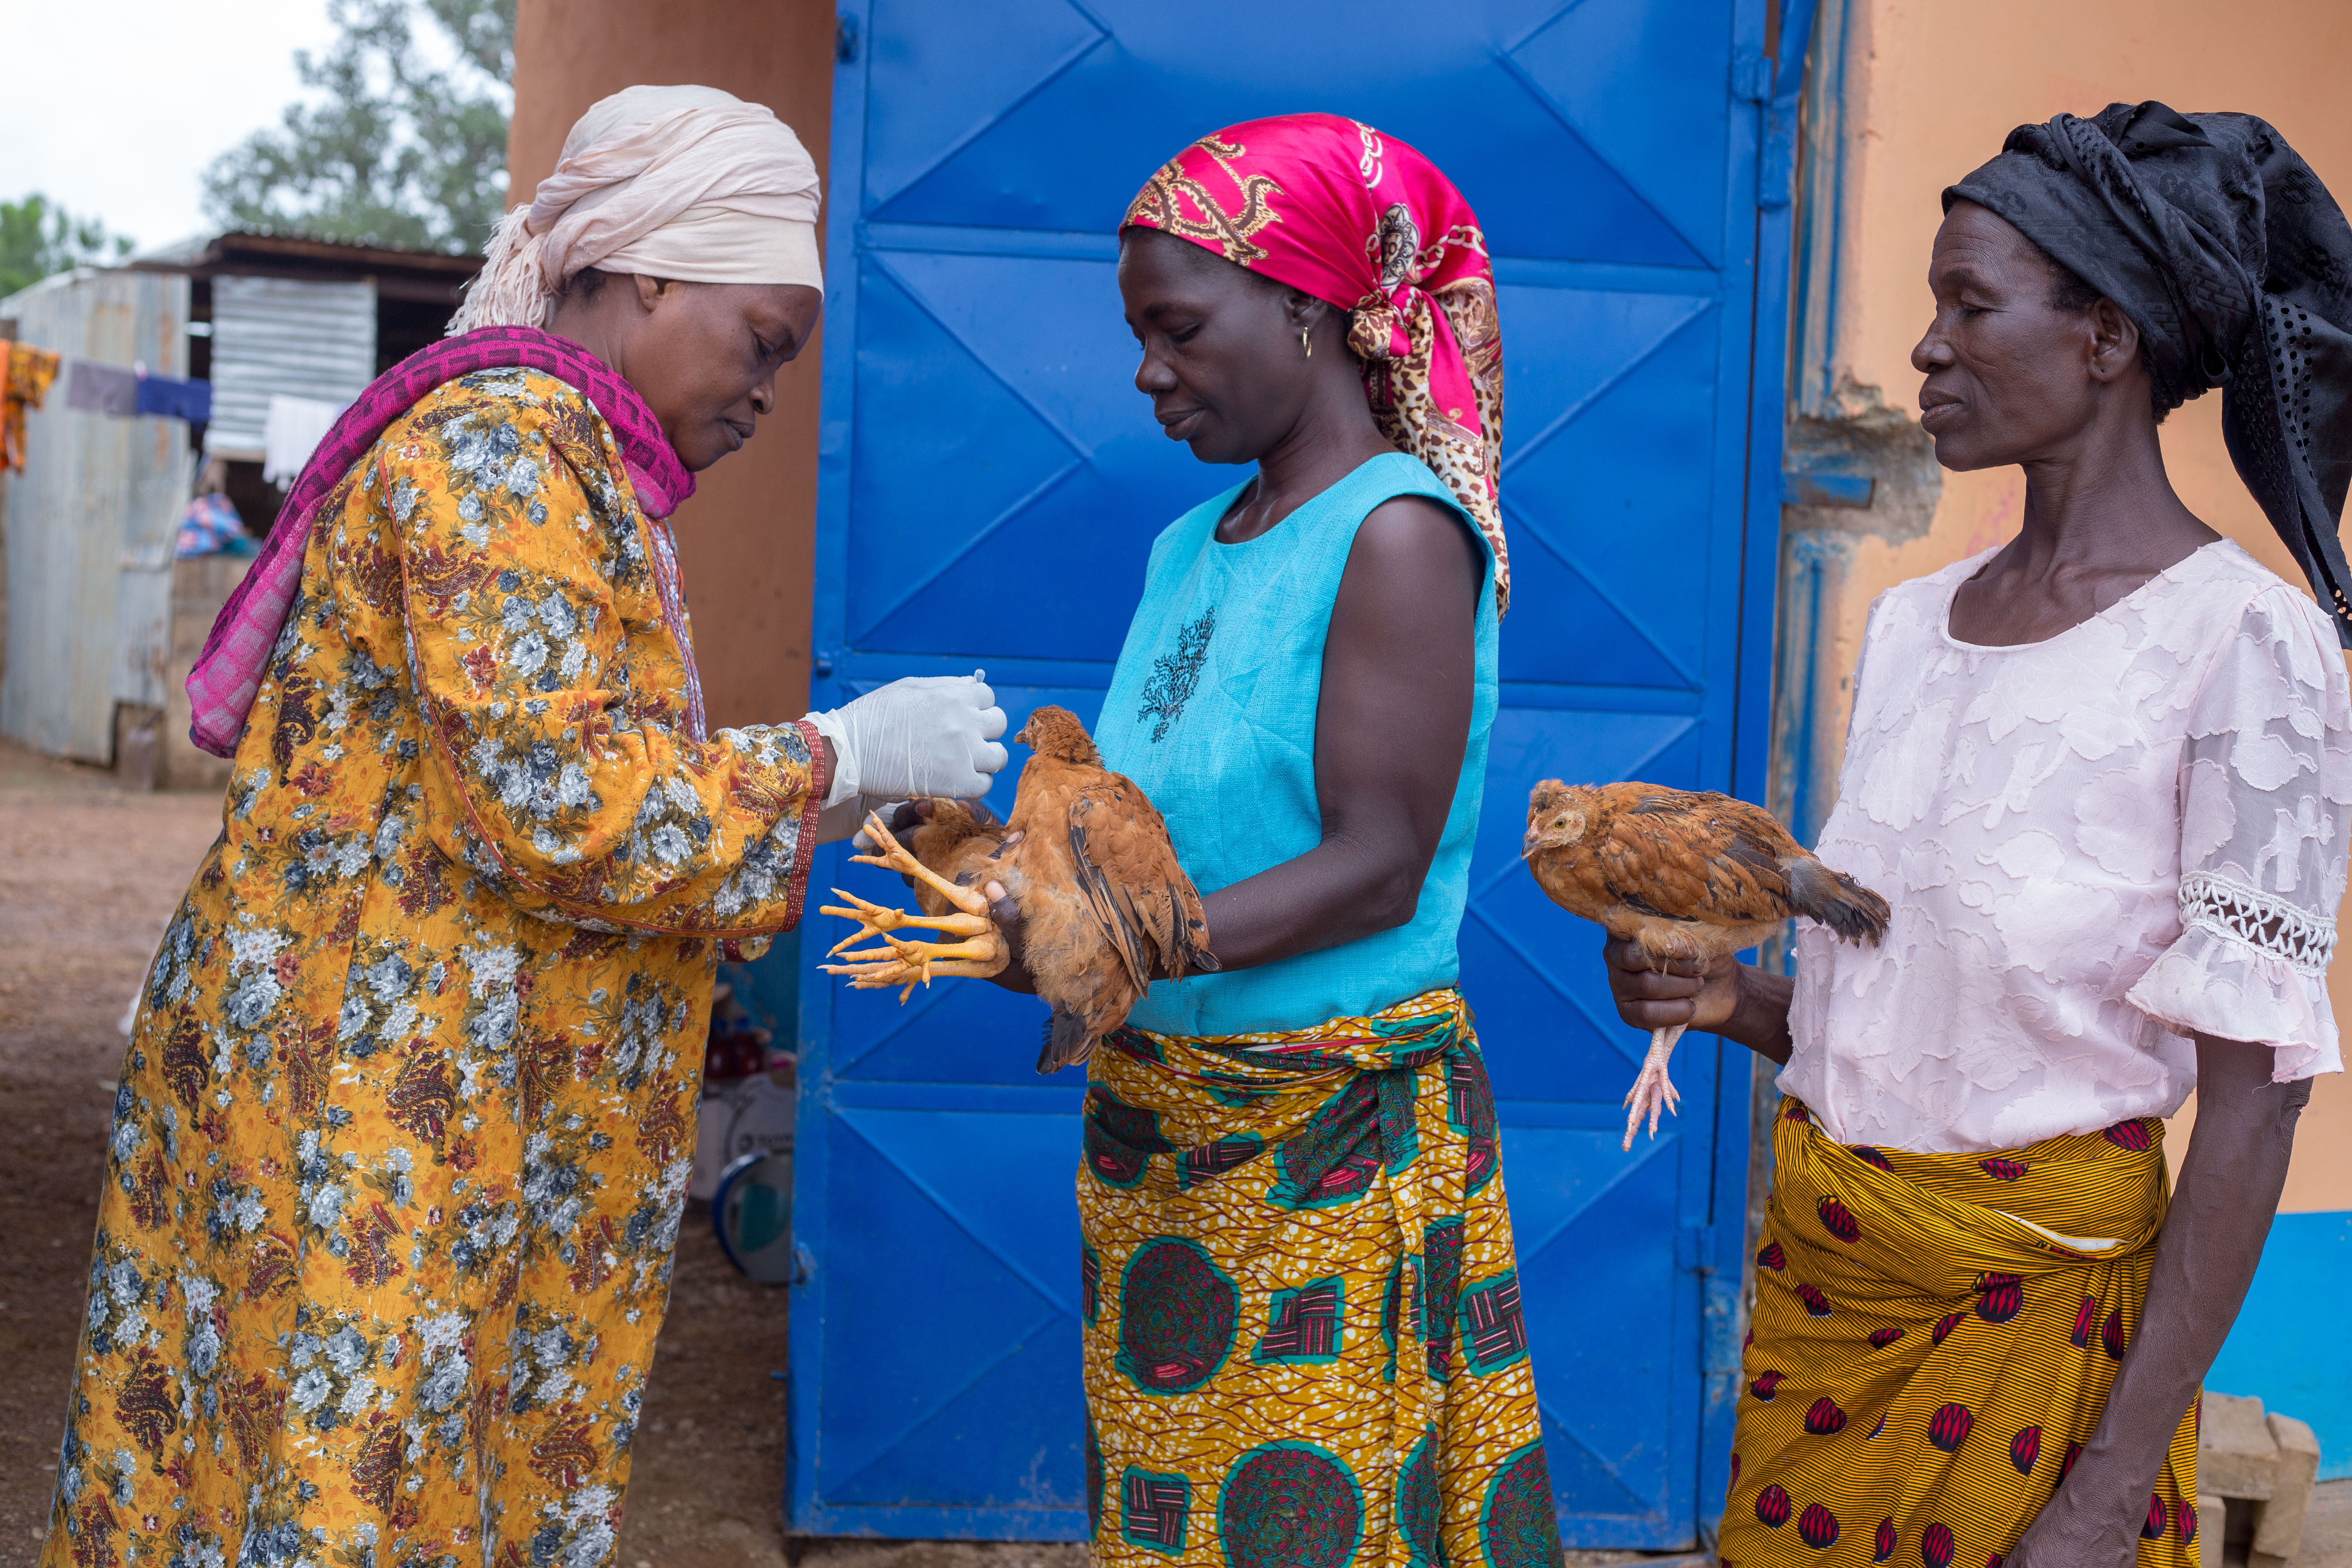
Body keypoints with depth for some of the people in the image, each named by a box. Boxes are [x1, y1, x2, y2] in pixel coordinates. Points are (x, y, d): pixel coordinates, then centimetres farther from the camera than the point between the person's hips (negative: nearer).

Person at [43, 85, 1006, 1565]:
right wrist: (838, 754, -13)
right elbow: (550, 803, -22)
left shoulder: (574, 467, 18)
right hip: (373, 1109, -10)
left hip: (469, 1114, 10)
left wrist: (833, 806, 10)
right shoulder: (502, 449, -15)